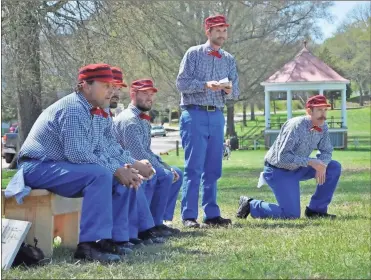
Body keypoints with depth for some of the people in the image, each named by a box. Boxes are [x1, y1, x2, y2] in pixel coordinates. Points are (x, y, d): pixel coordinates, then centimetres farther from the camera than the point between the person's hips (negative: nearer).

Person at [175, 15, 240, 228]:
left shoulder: (229, 60, 14)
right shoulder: (194, 54, 0)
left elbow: (236, 92, 11)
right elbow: (181, 83, -7)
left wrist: (229, 90, -12)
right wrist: (206, 85, -21)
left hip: (217, 116, 5)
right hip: (195, 115, -5)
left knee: (213, 169, 7)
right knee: (194, 168, -7)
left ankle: (212, 214, 13)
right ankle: (189, 216, -5)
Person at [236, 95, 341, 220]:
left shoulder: (322, 127, -5)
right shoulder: (296, 126, -28)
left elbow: (326, 151, 3)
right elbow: (282, 157, -32)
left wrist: (321, 165, -20)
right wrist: (310, 162, -35)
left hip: (298, 168, 8)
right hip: (278, 171, -8)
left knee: (334, 167, -6)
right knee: (291, 214, -16)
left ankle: (317, 209, 4)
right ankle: (251, 205, 5)